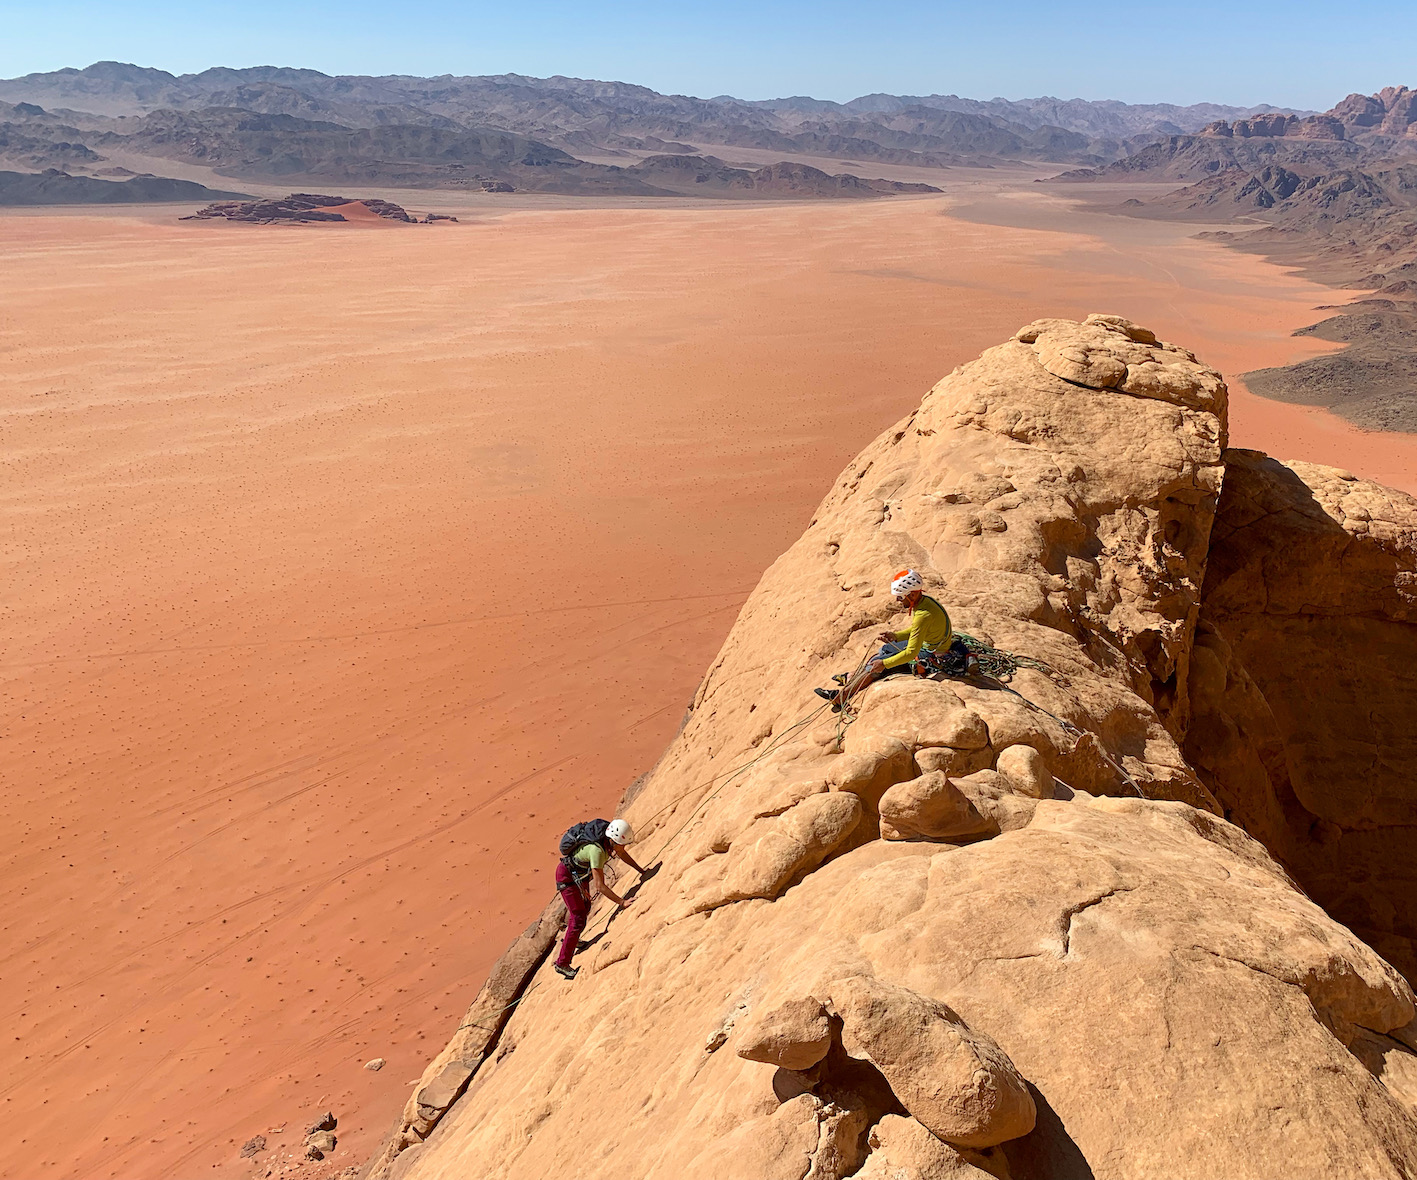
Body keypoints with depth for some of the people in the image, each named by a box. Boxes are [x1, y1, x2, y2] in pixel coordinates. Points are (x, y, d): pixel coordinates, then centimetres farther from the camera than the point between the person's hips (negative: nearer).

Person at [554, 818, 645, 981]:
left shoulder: (610, 840, -17)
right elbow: (600, 886, -40)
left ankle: (570, 939, 47)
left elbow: (623, 854, 7)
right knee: (579, 918, -8)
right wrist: (622, 902, -40)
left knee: (585, 908, 23)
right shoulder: (597, 850, -40)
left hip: (581, 872, 8)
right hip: (567, 875, -8)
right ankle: (562, 963, -2)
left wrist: (642, 871, 8)